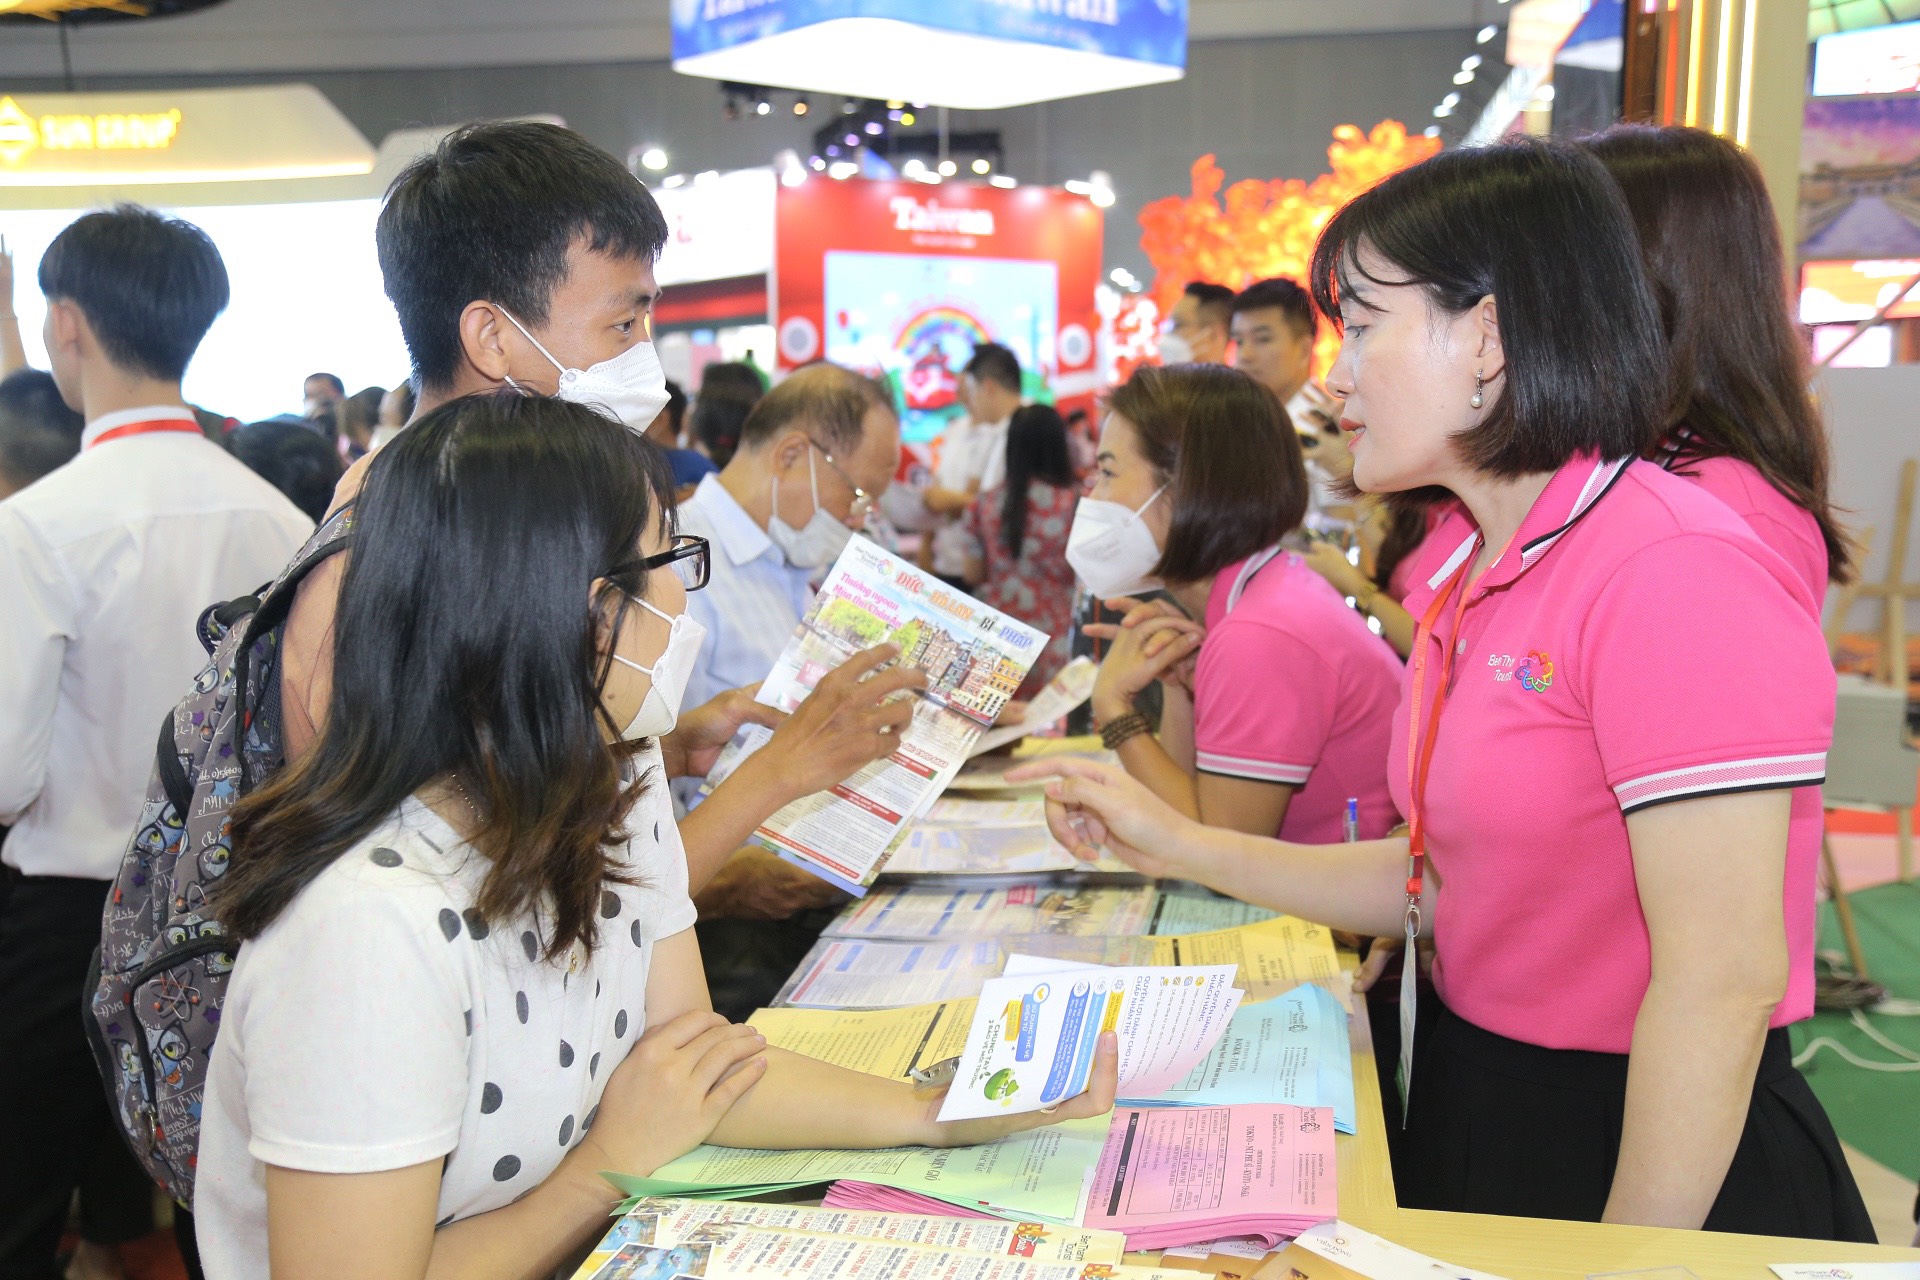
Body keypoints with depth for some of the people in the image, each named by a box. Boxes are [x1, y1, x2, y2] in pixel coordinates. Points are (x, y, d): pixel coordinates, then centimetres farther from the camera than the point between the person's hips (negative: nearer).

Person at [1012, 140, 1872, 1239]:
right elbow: (1444, 879, 5)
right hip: (1474, 1106, 8)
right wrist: (1182, 847, 2)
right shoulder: (1461, 562, 4)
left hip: (1640, 1145, -7)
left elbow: (1725, 978, -24)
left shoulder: (1674, 571, -23)